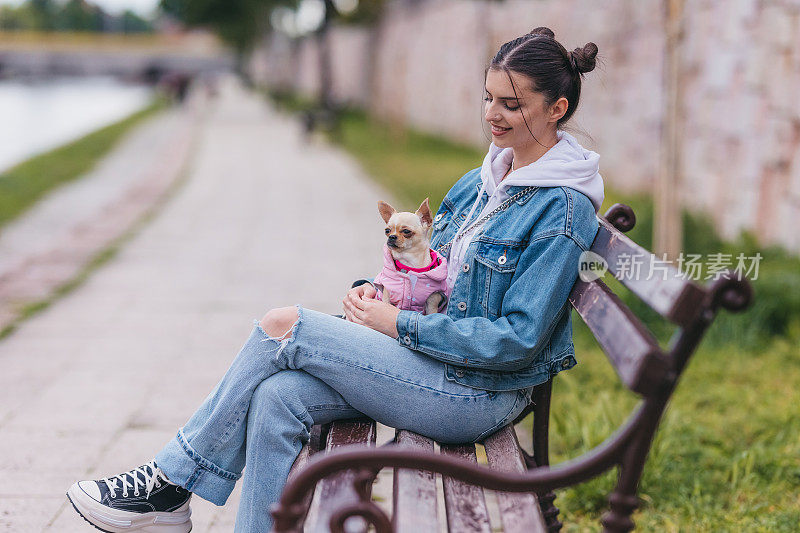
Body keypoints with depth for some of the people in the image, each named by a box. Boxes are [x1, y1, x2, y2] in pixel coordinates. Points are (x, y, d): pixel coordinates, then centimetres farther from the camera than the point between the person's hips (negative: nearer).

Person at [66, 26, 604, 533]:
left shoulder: (564, 208, -14)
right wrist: (377, 289, -1)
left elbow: (518, 340, -18)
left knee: (282, 325, -14)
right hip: (435, 364, 7)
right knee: (277, 396, -16)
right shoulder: (480, 182, 12)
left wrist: (400, 324, -16)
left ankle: (172, 479, 1)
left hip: (479, 396, -7)